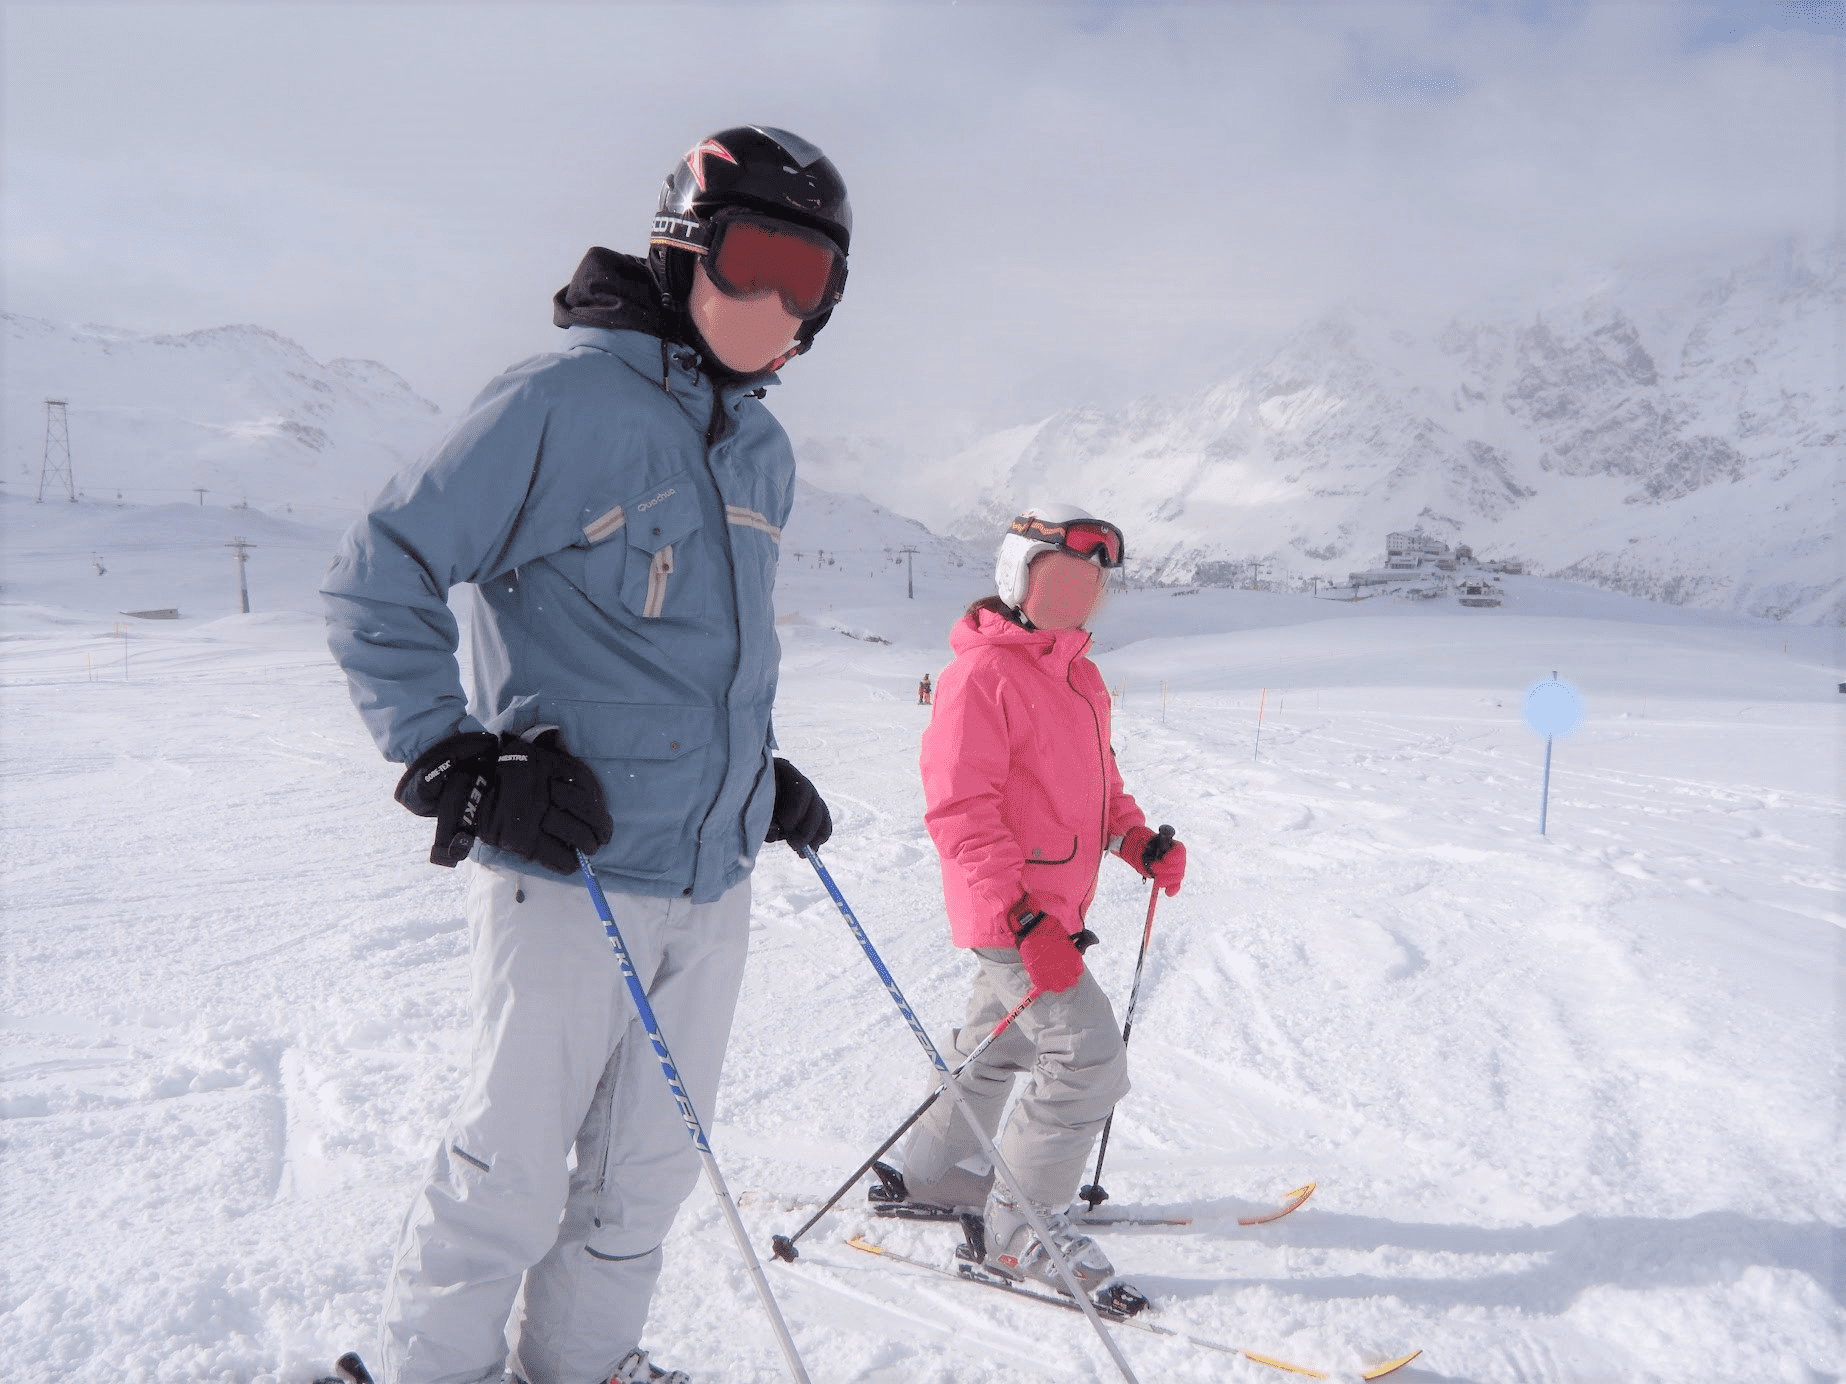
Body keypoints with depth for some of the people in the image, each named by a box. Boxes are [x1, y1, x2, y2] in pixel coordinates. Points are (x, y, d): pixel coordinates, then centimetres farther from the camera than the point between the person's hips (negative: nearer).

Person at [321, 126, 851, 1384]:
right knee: (513, 1173, 7)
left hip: (715, 868, 7)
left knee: (653, 1160, 19)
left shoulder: (763, 448, 12)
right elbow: (378, 581, -11)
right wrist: (454, 757, -18)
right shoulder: (568, 400, -12)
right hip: (573, 865, -7)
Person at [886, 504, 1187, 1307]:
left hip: (1049, 908, 10)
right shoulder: (981, 674, -18)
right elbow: (958, 810, -23)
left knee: (999, 1046, 22)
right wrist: (1024, 919, -28)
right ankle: (1023, 1228, 8)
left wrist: (1137, 840, 4)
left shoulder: (1076, 673, 11)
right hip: (1009, 913, -10)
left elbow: (1093, 778, 22)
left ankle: (933, 1174, 41)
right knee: (1090, 1061, -9)